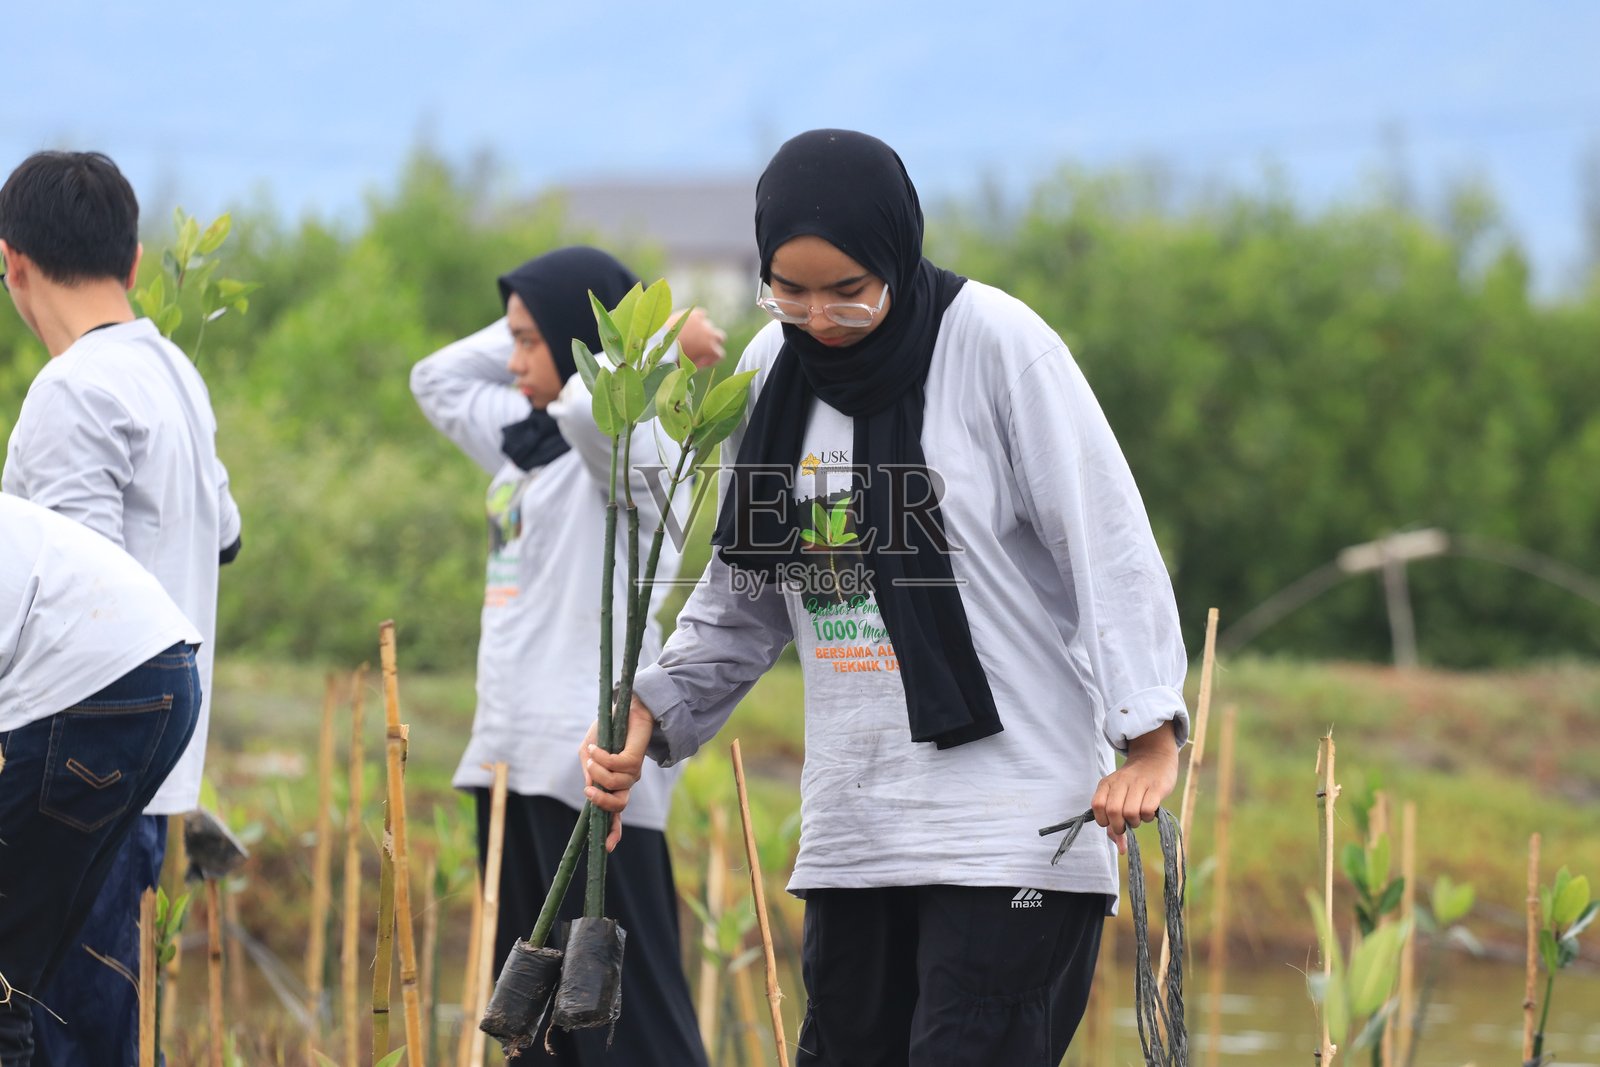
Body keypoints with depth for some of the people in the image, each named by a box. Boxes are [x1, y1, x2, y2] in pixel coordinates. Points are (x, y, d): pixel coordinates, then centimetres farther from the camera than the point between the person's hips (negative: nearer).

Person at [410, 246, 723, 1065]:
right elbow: (437, 380, 30)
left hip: (591, 768, -9)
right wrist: (531, 326, 18)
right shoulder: (522, 438, 17)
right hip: (513, 754, 9)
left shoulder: (626, 444, -10)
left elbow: (588, 405, -32)